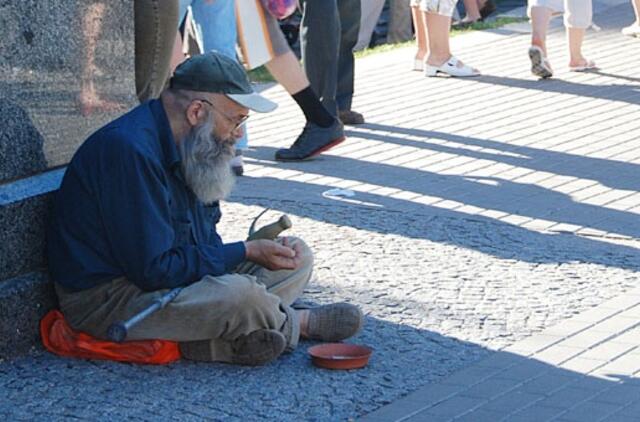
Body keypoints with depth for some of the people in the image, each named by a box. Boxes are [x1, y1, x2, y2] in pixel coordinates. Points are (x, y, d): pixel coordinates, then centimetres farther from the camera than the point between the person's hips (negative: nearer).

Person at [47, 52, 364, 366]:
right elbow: (154, 269, -27)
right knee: (238, 292, -33)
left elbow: (204, 241, 14)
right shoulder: (130, 152, -25)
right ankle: (298, 323, 0)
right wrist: (246, 253, -18)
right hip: (107, 300, -11)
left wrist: (262, 251, -6)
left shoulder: (185, 147, 7)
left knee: (298, 257, 7)